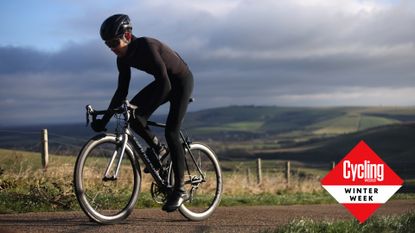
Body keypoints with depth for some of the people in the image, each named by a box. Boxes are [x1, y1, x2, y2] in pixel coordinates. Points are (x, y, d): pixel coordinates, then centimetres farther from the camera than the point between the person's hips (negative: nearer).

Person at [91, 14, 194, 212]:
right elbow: (122, 91, -2)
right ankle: (158, 150, 11)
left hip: (181, 81, -7)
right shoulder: (123, 58, -9)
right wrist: (104, 119, -6)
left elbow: (165, 84, -37)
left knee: (171, 132, -15)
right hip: (163, 82, 7)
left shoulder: (146, 47, -31)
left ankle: (180, 190, -9)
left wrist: (143, 109, -41)